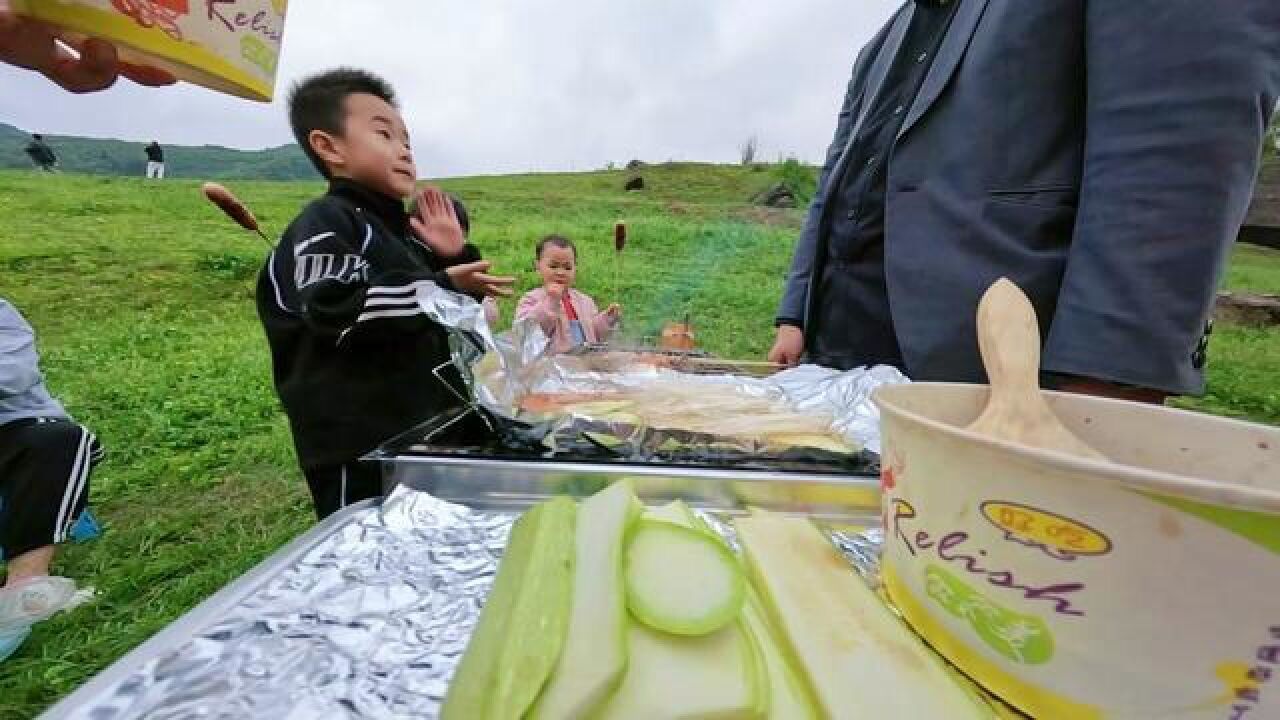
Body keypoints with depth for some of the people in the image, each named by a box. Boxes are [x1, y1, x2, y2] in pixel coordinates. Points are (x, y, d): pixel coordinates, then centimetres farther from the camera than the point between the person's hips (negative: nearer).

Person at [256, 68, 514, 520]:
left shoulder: (402, 229, 17)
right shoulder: (326, 224, -9)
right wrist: (444, 286, -25)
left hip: (423, 427, 9)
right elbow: (341, 315, -24)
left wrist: (458, 259, 3)